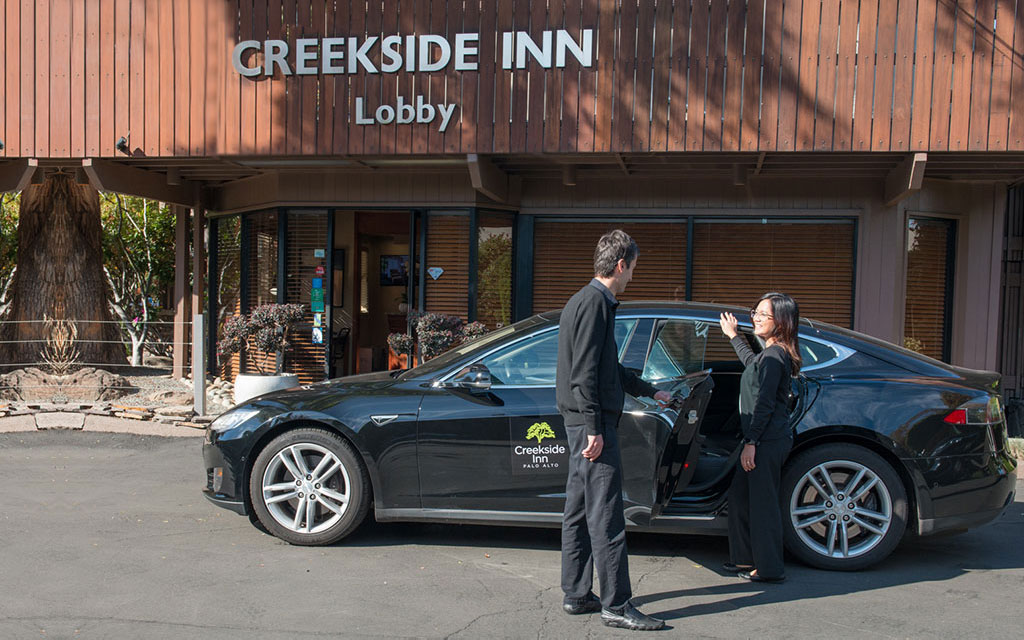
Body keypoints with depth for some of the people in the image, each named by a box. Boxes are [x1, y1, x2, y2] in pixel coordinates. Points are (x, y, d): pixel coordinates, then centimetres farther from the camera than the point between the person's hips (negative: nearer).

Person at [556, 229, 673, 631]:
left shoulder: (590, 301, 20)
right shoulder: (594, 303, -13)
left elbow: (609, 368, 29)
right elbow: (584, 372, -19)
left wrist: (651, 391, 37)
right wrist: (593, 428, -21)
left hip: (585, 422, 11)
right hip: (591, 420, -11)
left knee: (579, 512, 13)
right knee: (606, 515, -7)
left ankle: (576, 596, 20)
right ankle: (616, 605, -2)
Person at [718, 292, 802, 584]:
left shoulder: (774, 356, -16)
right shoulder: (770, 353, 14)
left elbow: (764, 404, -19)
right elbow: (751, 362, 40)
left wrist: (750, 443, -19)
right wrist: (734, 336, 48)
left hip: (769, 440, -11)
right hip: (763, 439, 11)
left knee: (762, 502, -2)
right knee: (739, 496, 17)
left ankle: (769, 568, 8)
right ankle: (746, 558, 28)